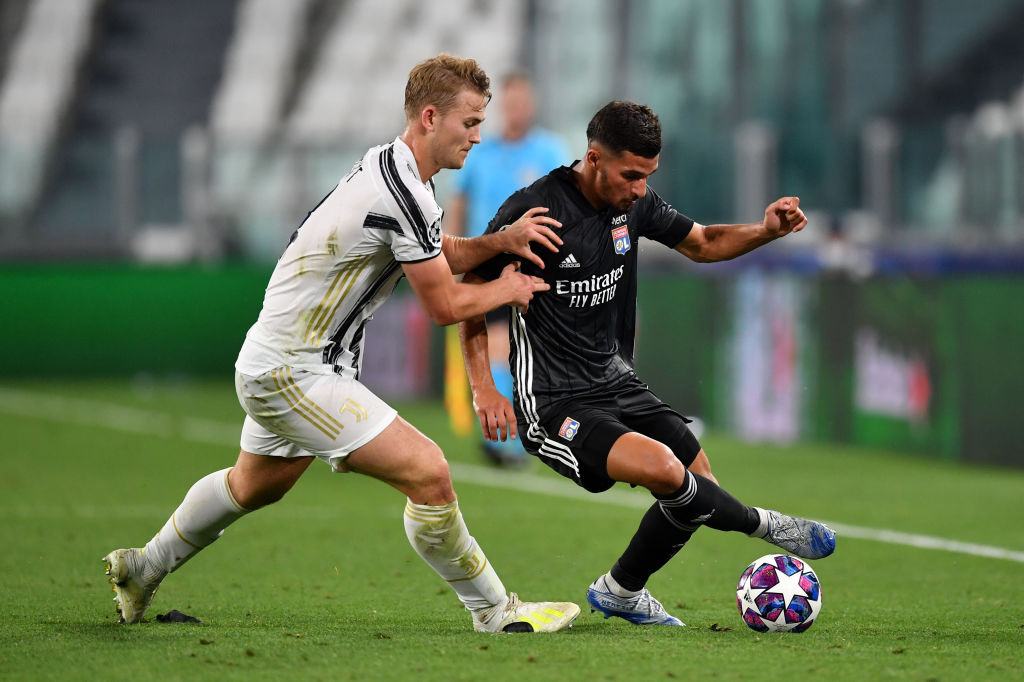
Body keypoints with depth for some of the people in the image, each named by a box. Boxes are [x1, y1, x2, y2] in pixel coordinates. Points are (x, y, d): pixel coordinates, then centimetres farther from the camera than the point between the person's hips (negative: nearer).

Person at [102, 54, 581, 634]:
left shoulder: (389, 165, 6)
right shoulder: (403, 194, -25)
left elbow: (440, 255, 17)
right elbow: (445, 305, -17)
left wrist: (502, 242, 0)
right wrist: (508, 289, 1)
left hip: (273, 363, 11)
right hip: (293, 374, -11)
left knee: (253, 486, 30)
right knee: (428, 472, -15)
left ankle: (144, 569, 47)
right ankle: (496, 611, -6)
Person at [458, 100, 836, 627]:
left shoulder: (633, 202, 2)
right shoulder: (533, 209, -18)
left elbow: (702, 243, 18)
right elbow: (469, 292, -10)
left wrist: (766, 231, -2)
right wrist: (483, 389, -17)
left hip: (617, 385, 8)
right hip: (553, 405, -8)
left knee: (700, 488, 7)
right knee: (663, 468, -29)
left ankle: (620, 592, 28)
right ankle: (764, 525, -6)